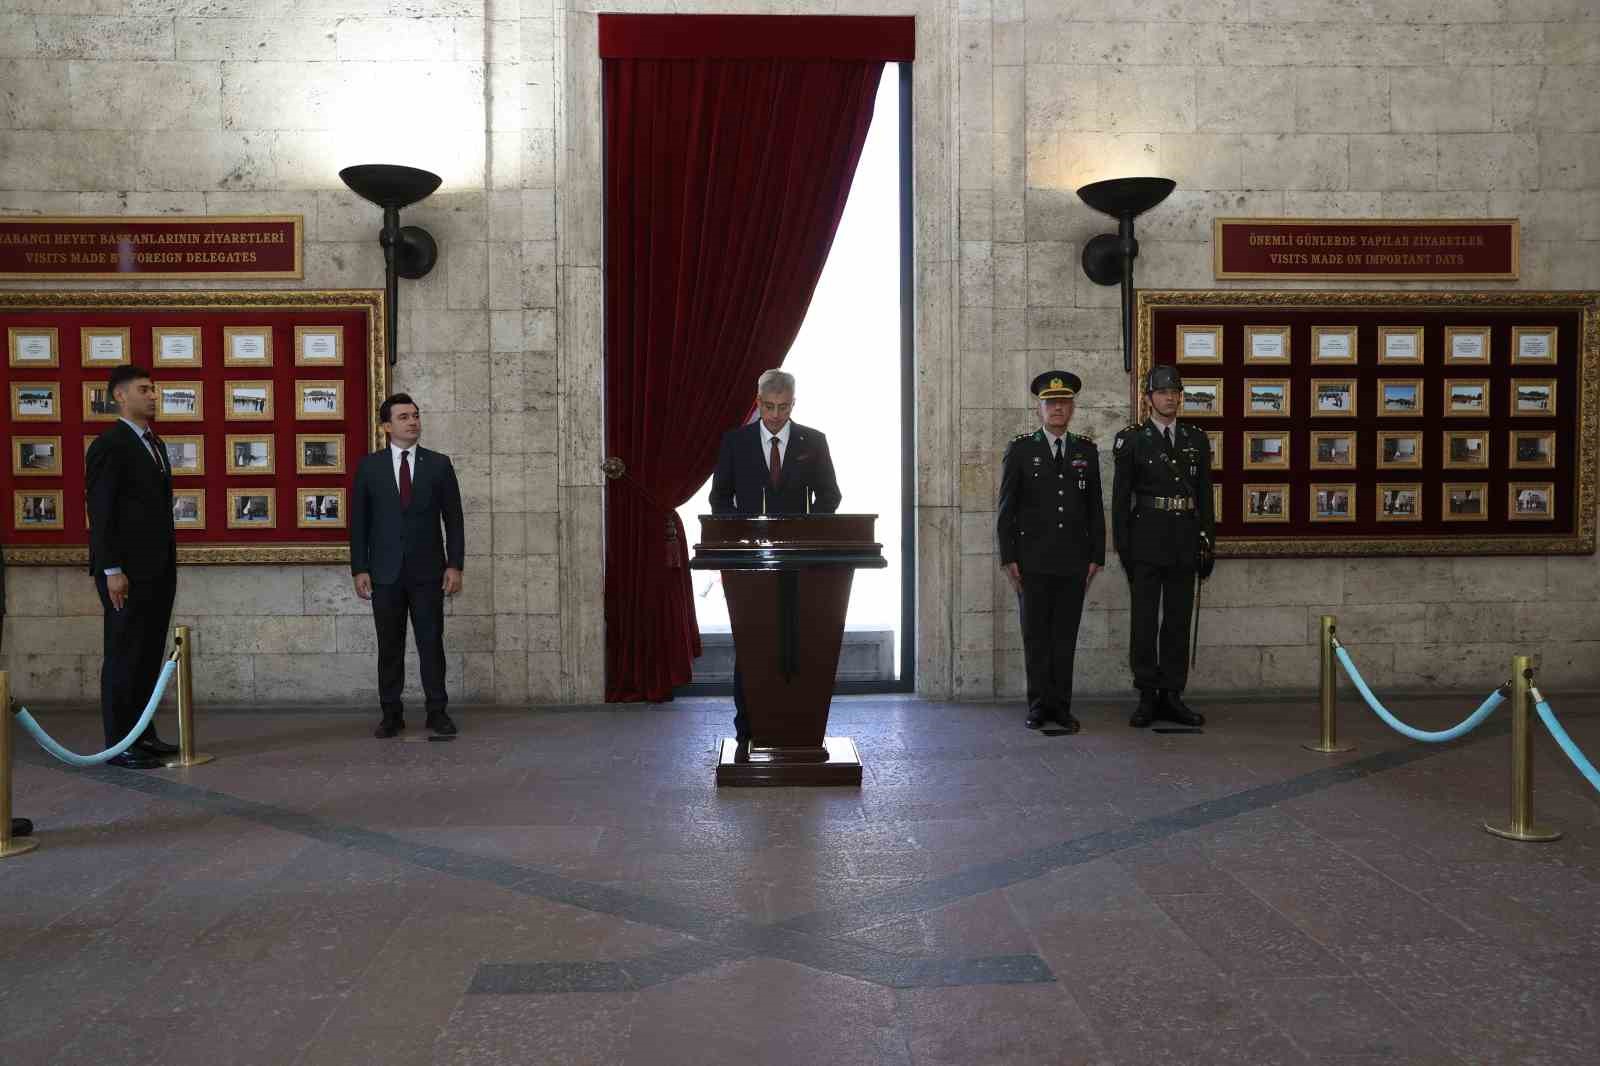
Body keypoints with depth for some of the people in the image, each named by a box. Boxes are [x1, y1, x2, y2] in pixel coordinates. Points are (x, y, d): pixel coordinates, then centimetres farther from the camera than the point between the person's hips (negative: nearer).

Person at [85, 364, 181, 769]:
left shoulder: (153, 443, 16)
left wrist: (169, 562, 15)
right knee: (124, 657, -1)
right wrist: (111, 570, -18)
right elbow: (100, 512, -14)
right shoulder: (109, 446, -10)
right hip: (128, 571, -8)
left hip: (158, 569, 8)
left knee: (149, 655, 13)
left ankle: (143, 735, 21)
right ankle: (119, 744, 6)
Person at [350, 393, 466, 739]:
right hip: (385, 571, 0)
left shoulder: (439, 464, 5)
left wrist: (455, 565, -3)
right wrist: (359, 569, -2)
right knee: (390, 646, 6)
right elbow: (358, 520, 4)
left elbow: (453, 518, 4)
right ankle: (391, 714, 13)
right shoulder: (369, 466, 5)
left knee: (431, 642, 2)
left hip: (427, 571, 0)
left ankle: (437, 712, 9)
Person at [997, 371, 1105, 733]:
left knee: (1066, 635, 4)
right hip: (1033, 561, -2)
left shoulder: (1086, 451, 10)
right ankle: (1039, 705, 11)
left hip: (1074, 561, 2)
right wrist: (1008, 558, -6)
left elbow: (1095, 508, 11)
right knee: (1036, 635, 3)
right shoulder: (1019, 449, 2)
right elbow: (1006, 509, 0)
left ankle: (1061, 706, 11)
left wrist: (1096, 556, 4)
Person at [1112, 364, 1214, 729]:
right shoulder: (1132, 440, 0)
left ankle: (1172, 696, 13)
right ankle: (1147, 697, 7)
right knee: (1144, 620, 0)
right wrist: (1123, 546, -7)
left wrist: (1208, 541, 6)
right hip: (1146, 542, -3)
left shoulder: (1196, 439, 11)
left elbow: (1205, 494, 12)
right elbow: (1120, 497, -2)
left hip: (1184, 544, 4)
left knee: (1178, 621, 7)